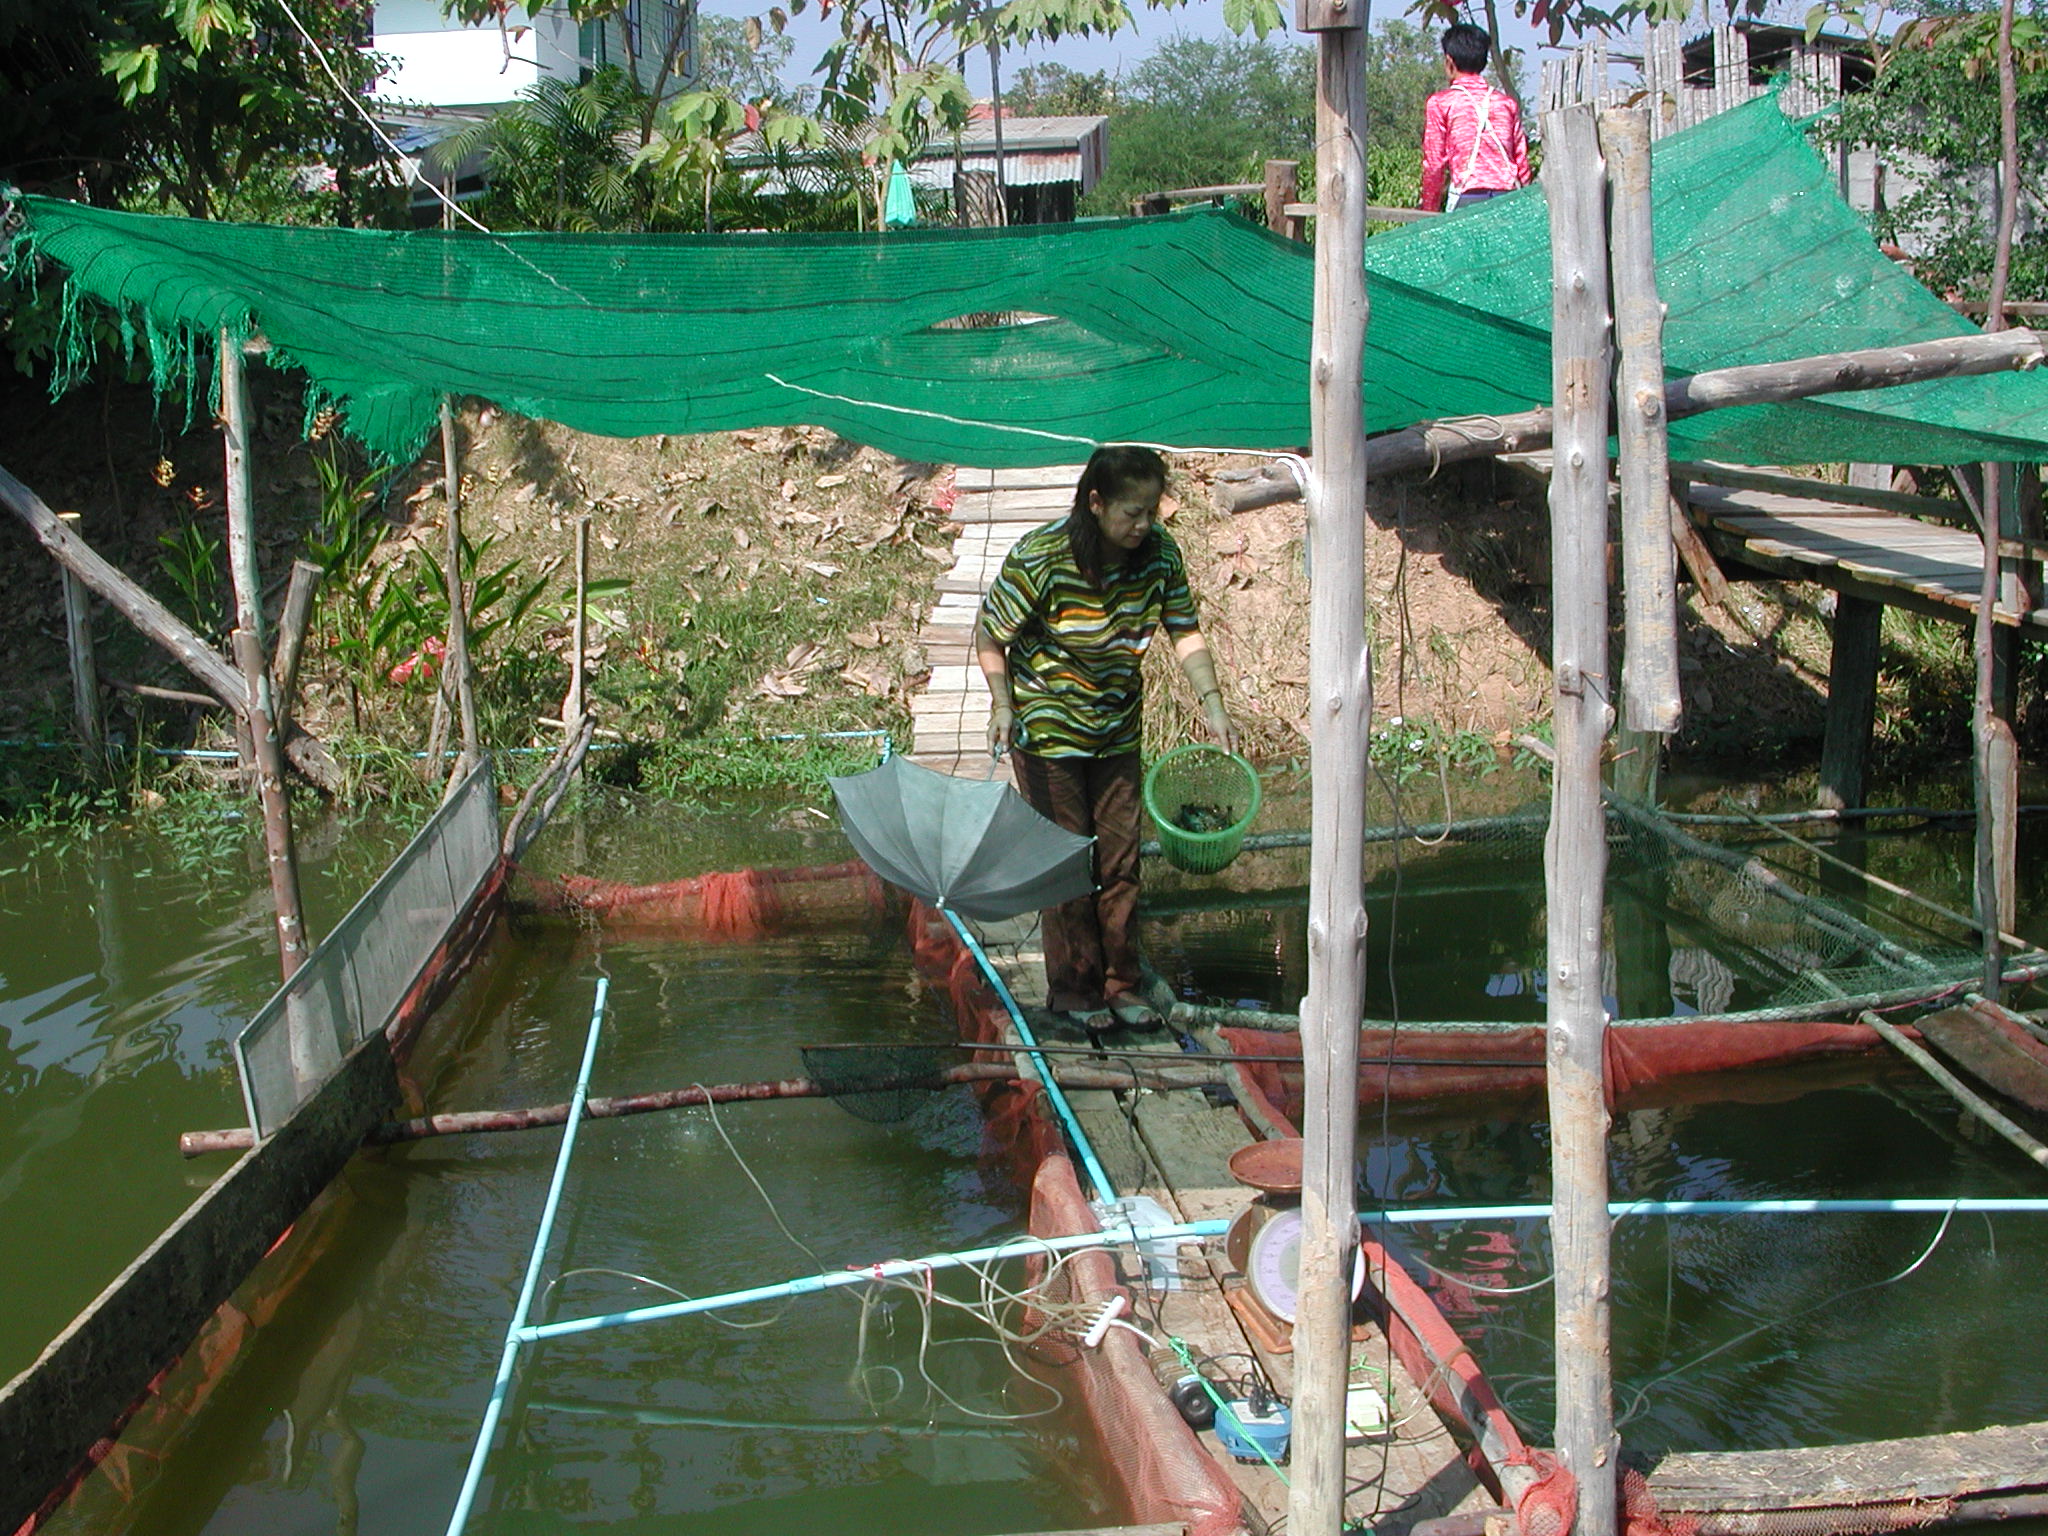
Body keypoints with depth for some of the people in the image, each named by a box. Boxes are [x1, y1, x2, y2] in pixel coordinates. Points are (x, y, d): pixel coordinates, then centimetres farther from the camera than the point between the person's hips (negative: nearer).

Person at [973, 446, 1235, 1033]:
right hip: (1048, 731, -4)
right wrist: (1004, 705, -25)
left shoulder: (1159, 552, -11)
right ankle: (1073, 990, 17)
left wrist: (1212, 703, -12)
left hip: (1118, 732, 5)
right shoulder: (1040, 557, -23)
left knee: (1121, 860, 10)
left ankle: (1121, 984, 23)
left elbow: (1185, 631, -1)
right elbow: (989, 636, -13)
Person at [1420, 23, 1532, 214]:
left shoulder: (1440, 103, 7)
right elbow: (1522, 161, 14)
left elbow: (1434, 163, 4)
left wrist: (1429, 212, 12)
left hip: (1468, 198, -4)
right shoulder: (1507, 103, 17)